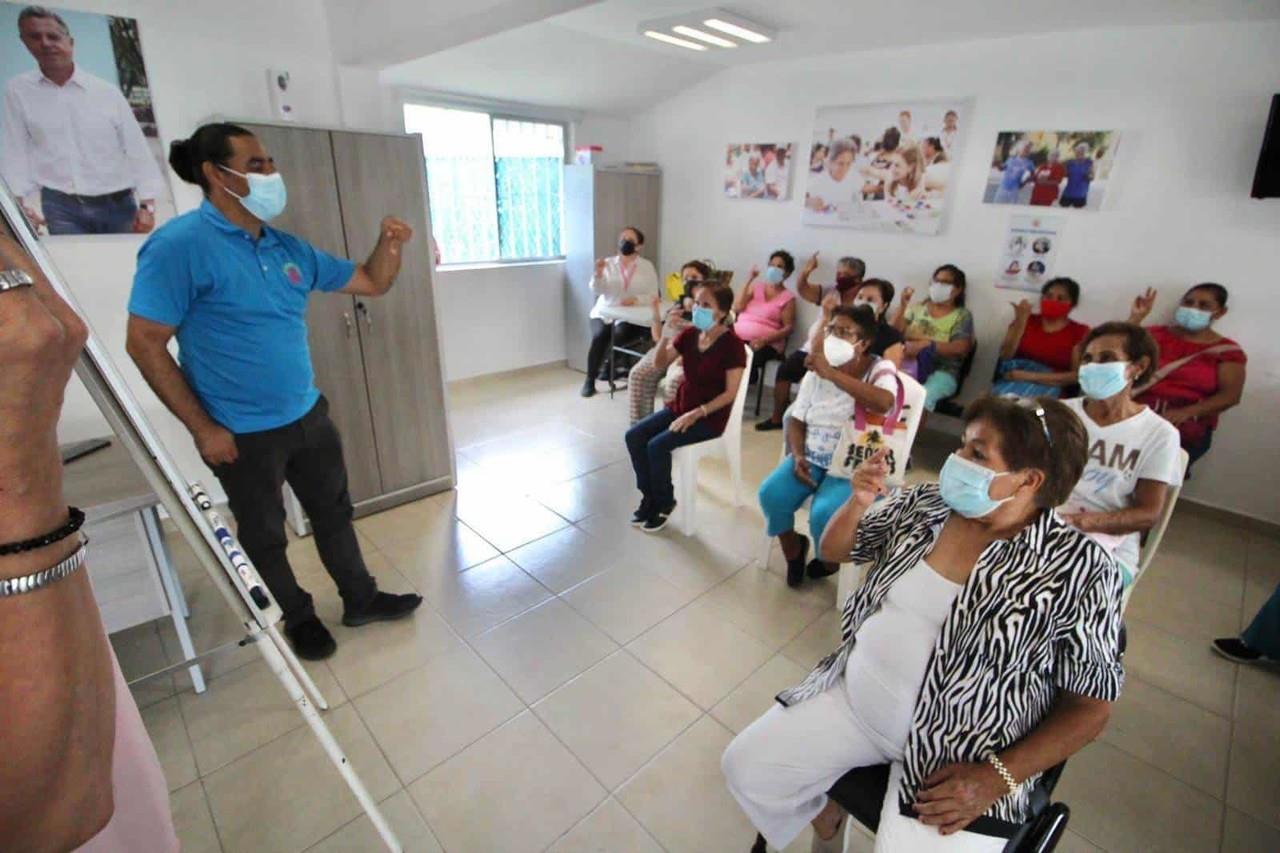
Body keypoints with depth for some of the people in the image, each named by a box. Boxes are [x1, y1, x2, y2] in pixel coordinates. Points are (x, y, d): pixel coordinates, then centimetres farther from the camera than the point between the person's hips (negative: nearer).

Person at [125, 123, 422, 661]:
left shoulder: (287, 248, 4)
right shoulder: (181, 245, -16)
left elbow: (372, 283, 10)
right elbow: (144, 343, -17)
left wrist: (389, 244, -11)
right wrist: (202, 428, -17)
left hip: (308, 415, 6)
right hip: (242, 434, -6)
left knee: (334, 513, 18)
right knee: (264, 535, 15)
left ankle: (360, 600, 37)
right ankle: (299, 618, 37)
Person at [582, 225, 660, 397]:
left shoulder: (647, 266, 7)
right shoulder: (608, 263, 9)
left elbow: (653, 296, 0)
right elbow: (596, 290, -1)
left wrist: (636, 299, -18)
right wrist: (599, 273, -20)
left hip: (631, 316, -1)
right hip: (604, 312, 1)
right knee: (599, 336, -28)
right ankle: (590, 380, -16)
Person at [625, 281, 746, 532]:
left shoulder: (732, 344, -17)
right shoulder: (690, 335, 1)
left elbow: (730, 394, -17)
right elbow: (660, 364, 1)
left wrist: (696, 414, -23)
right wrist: (666, 335, -15)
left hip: (710, 416, -7)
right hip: (680, 407, 7)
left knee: (657, 445, -23)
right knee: (633, 436, -9)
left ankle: (664, 503, 1)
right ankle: (650, 496, 6)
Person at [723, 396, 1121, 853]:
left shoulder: (1079, 569, -15)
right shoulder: (924, 502, -3)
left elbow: (1091, 705, -8)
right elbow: (833, 551, 7)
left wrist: (998, 776, -18)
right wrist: (859, 502, -14)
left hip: (959, 753, -4)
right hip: (855, 697, 4)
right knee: (745, 767, 3)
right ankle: (823, 816, 34)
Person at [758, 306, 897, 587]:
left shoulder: (880, 370, -9)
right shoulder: (816, 373, 5)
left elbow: (883, 403, -33)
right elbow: (796, 420, 9)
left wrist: (830, 372, -35)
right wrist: (797, 456, -10)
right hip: (811, 457, 5)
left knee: (823, 516, -27)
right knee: (770, 494, -19)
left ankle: (829, 560, 11)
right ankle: (792, 549, 12)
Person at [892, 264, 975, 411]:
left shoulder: (962, 315, 8)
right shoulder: (918, 308, 17)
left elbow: (960, 348, -7)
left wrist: (926, 345, -22)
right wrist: (903, 306, -5)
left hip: (941, 372, -2)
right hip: (908, 364, 2)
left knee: (922, 397, -38)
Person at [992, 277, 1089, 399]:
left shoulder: (1079, 332, 7)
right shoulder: (1027, 320, 15)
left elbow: (1077, 375, -4)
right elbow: (1005, 356, 1)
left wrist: (1031, 376, -15)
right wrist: (1020, 323, -10)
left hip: (1049, 387, -2)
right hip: (1012, 381, 2)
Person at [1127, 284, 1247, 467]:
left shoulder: (1227, 350, 11)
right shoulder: (1156, 334, 15)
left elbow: (1230, 395, 0)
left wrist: (1185, 413, -17)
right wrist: (1135, 318, -3)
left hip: (1187, 428, 0)